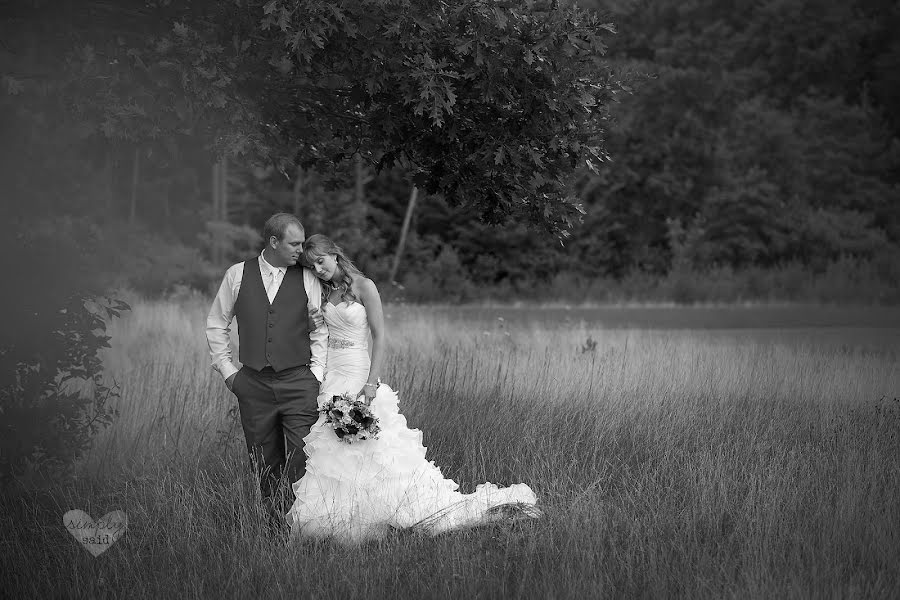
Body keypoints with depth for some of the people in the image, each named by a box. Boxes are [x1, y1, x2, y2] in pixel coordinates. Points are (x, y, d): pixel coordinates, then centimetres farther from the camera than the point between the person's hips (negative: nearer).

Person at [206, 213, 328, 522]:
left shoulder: (308, 280, 4)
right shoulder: (237, 275, 4)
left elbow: (320, 332, 9)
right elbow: (215, 325, 12)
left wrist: (316, 377, -1)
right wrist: (228, 371, 7)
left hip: (298, 382, -1)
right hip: (253, 383, 1)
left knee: (303, 462, -10)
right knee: (265, 464, 5)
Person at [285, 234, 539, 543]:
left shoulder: (363, 286, -8)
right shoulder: (323, 291, 11)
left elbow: (379, 337, -11)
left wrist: (371, 384, -18)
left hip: (357, 374, -6)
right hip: (329, 376, 6)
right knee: (328, 452, 6)